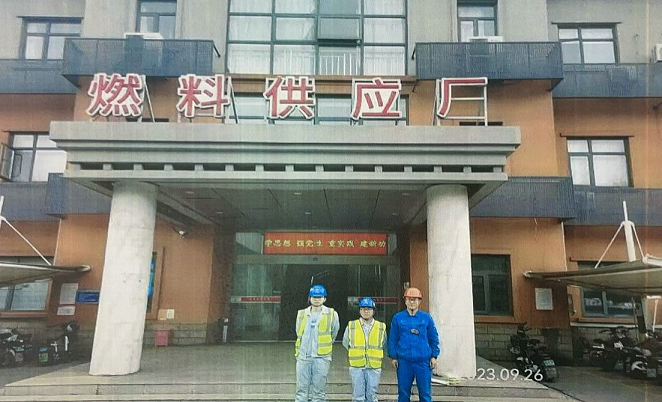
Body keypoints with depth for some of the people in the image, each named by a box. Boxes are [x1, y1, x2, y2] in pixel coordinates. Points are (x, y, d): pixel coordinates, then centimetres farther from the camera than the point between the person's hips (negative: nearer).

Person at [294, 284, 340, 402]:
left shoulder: (331, 314, 0)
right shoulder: (301, 314, 8)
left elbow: (334, 333, 14)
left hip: (321, 358, -2)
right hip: (303, 357, 2)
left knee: (319, 392, 3)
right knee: (301, 390, 4)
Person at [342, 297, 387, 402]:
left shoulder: (381, 327, 3)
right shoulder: (351, 326, 2)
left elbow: (383, 344, 16)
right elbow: (345, 343, 14)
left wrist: (374, 353, 10)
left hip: (374, 367, 1)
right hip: (356, 367, 0)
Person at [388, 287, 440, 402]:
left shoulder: (426, 317, 5)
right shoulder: (398, 318, 4)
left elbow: (434, 338, 10)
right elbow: (392, 339, 7)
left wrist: (434, 356, 5)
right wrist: (393, 357, 3)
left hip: (423, 361, 0)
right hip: (404, 361, 0)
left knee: (425, 392, 3)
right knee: (403, 392, 6)